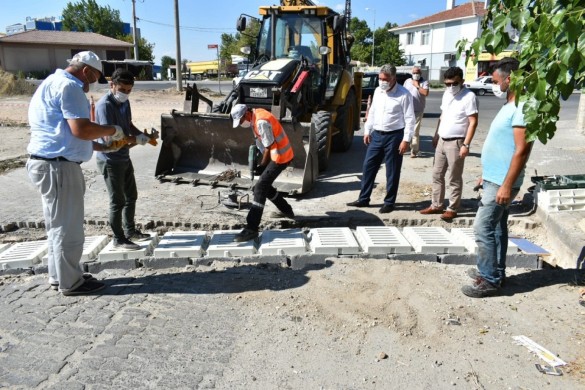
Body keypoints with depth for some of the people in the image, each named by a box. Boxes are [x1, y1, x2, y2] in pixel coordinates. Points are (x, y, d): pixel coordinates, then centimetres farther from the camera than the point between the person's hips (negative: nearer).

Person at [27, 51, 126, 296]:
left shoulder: (54, 83, 20)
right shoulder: (68, 86, -13)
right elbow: (81, 129, -23)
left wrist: (98, 145, 20)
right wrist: (111, 130, -8)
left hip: (52, 163, 11)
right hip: (57, 166, -11)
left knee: (59, 225, 18)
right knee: (67, 227, -1)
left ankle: (59, 276, 29)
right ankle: (70, 282, 11)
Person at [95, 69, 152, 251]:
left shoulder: (124, 102, 6)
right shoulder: (104, 105, -22)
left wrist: (142, 135, -2)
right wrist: (135, 139, -16)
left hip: (124, 158, 9)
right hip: (110, 161, -9)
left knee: (131, 196, 18)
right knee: (118, 201, 1)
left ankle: (130, 230, 34)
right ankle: (119, 239, 15)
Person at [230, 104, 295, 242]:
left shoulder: (261, 122, -24)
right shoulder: (256, 115, 7)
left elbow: (269, 147, -19)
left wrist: (262, 165, -7)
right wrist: (262, 163, 12)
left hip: (281, 156, -10)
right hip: (278, 154, 10)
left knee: (260, 188, -13)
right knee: (265, 185, 19)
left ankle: (251, 229, -14)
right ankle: (287, 211, 36)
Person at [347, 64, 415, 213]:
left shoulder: (404, 94, -11)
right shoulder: (378, 91, 8)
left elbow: (410, 119, -11)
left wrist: (406, 140, -15)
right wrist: (367, 131, 13)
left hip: (394, 136, -6)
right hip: (377, 135, 6)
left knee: (392, 171, 3)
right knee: (368, 166, 9)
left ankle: (389, 202, 15)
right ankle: (363, 199, 19)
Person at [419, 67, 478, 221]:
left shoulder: (469, 96, -14)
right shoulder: (446, 94, 10)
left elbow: (473, 122, -16)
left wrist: (466, 145, -21)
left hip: (456, 143, -8)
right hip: (441, 141, 8)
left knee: (454, 179, 2)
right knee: (437, 175, 13)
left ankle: (452, 209, 13)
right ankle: (436, 205, 24)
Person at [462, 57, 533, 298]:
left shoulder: (521, 108, -19)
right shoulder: (509, 106, 14)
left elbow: (521, 150, -24)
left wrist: (507, 186, -25)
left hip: (501, 183, -10)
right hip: (494, 179, 10)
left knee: (483, 228, -7)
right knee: (496, 227, 16)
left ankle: (490, 280, 3)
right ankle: (495, 272, 28)